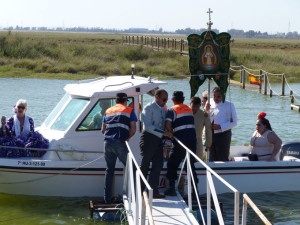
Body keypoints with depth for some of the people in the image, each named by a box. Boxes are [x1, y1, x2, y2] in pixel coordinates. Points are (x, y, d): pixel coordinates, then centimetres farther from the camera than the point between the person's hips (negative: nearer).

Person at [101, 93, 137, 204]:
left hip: (107, 143, 5)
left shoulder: (108, 111, 21)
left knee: (109, 170, 14)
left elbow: (103, 129, 19)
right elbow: (133, 129, 0)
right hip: (119, 143, -5)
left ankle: (107, 198, 16)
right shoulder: (129, 110, 8)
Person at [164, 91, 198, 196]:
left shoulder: (172, 110, -2)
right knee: (191, 165, 14)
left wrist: (172, 134, 2)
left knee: (172, 164, 7)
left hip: (181, 141, -5)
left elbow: (168, 125, -15)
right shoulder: (189, 109, 18)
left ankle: (172, 188, 3)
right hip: (193, 140, 5)